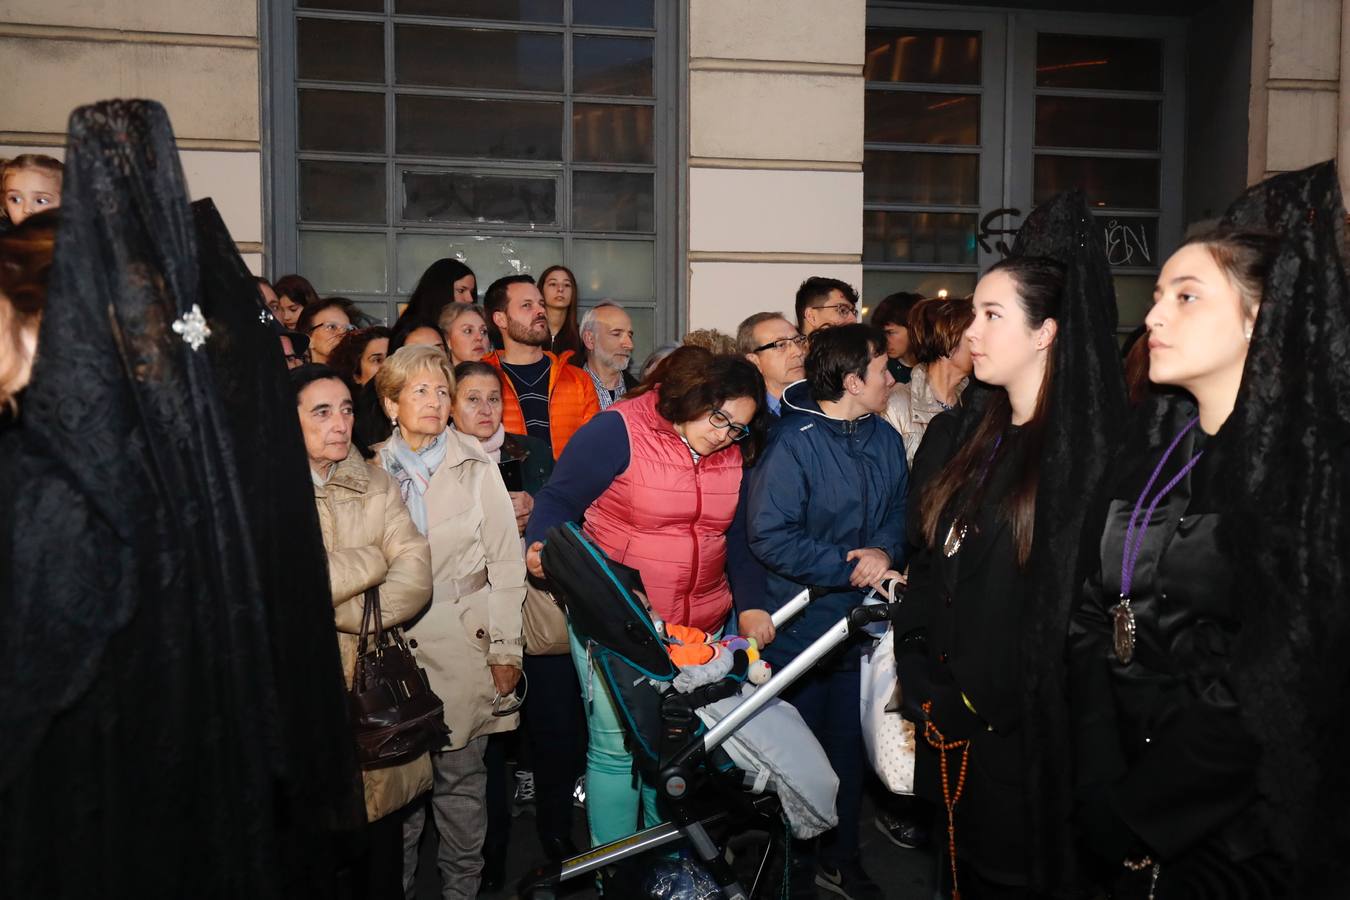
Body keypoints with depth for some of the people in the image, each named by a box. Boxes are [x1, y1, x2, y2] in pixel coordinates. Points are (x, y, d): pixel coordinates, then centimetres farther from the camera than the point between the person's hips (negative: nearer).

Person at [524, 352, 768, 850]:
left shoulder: (735, 453, 4)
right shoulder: (619, 431, -12)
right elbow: (556, 500, -7)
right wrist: (540, 548, -25)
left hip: (700, 626, 5)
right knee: (617, 745, -1)